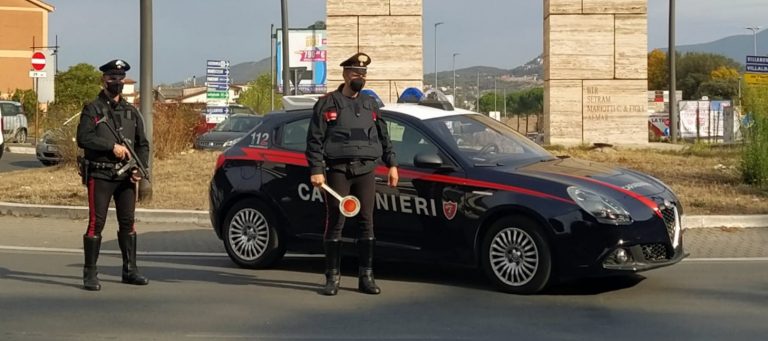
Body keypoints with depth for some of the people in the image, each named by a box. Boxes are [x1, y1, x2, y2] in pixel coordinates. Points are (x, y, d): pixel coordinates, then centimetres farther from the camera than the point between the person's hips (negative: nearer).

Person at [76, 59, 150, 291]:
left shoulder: (131, 112, 14)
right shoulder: (92, 109, 0)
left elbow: (143, 144, 15)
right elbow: (83, 138, -12)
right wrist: (112, 146, -17)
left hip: (126, 176, 5)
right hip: (100, 175, -5)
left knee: (128, 223, 8)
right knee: (96, 223, -5)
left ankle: (130, 270, 17)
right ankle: (90, 273, 0)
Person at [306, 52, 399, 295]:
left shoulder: (371, 104, 16)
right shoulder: (327, 103, 2)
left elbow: (383, 137, 21)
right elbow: (314, 140, -2)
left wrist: (391, 164, 12)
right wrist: (316, 170, -11)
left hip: (365, 170, 4)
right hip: (337, 170, -4)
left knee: (366, 223, 2)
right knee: (335, 223, -2)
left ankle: (366, 277, 8)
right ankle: (332, 277, 5)